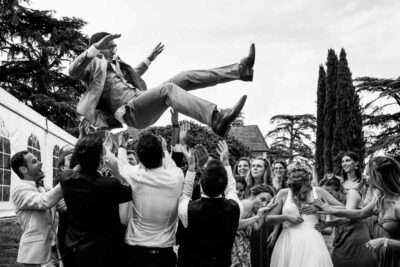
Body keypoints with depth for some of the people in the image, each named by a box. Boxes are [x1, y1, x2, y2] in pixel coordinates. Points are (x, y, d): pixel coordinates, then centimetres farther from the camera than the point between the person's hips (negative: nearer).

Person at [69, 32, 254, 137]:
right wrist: (96, 47, -30)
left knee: (184, 78, -3)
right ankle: (216, 119, -60)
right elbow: (73, 72, -18)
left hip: (146, 109, 9)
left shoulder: (115, 63, 29)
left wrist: (149, 59, 46)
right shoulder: (93, 64, 4)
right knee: (168, 88, -35)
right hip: (130, 111, -9)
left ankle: (240, 70, -8)